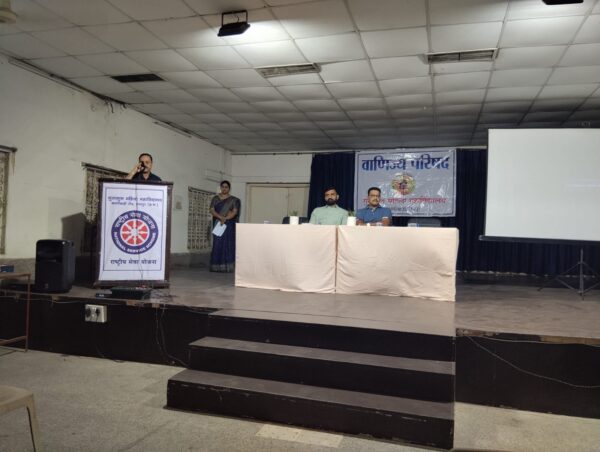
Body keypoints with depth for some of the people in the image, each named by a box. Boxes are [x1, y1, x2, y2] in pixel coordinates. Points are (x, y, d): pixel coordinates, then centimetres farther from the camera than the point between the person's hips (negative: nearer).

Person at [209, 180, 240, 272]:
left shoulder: (233, 200, 5)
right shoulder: (215, 198, 10)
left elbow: (235, 212, -5)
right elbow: (212, 210, -1)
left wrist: (225, 218, -20)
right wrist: (220, 217, -18)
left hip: (229, 225, -1)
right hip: (217, 224, 1)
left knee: (228, 245, -5)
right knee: (217, 244, -2)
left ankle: (227, 266, -4)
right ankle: (216, 266, 1)